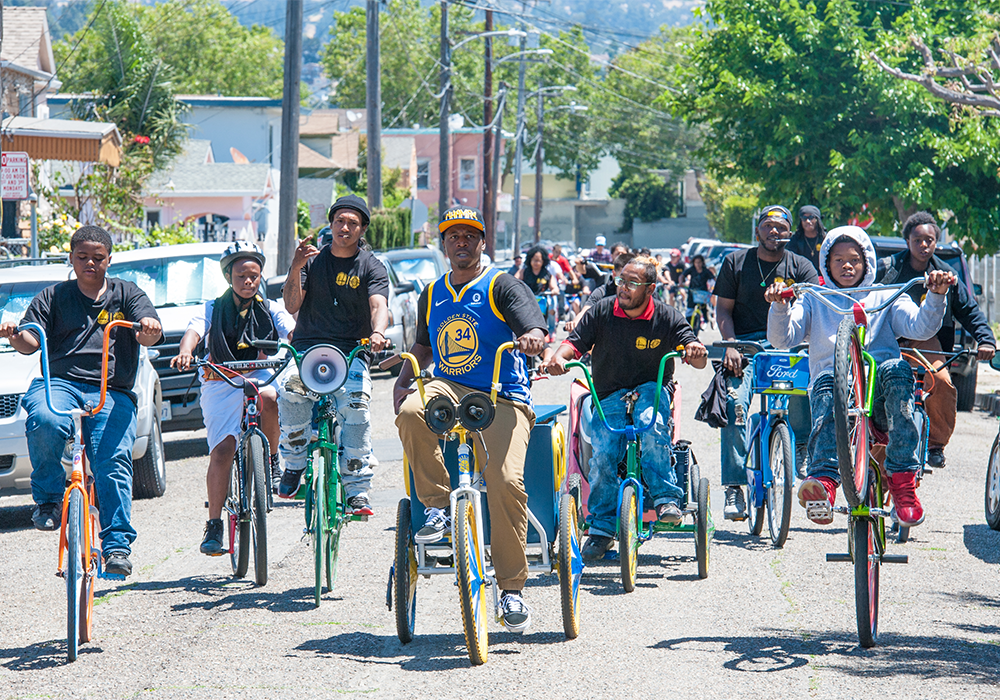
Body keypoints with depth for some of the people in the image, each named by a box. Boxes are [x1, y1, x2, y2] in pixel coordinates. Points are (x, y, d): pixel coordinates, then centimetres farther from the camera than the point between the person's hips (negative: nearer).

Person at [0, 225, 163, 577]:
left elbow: (150, 335, 2)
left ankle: (117, 545, -16)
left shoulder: (126, 294, 19)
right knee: (46, 423, -35)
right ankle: (48, 500, -13)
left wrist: (148, 330, -23)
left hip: (112, 393, 0)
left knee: (113, 462, -21)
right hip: (58, 383, 0)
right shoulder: (53, 297, 20)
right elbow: (30, 342, 7)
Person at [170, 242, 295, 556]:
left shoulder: (271, 310, 11)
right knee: (221, 451, -16)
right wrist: (185, 351, -35)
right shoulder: (212, 309, 9)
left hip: (260, 376, 0)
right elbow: (193, 331, -11)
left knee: (269, 397, -37)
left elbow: (293, 333, -5)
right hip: (220, 384, 0)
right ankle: (214, 525, -9)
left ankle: (271, 462, -13)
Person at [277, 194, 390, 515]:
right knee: (291, 390, -32)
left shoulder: (371, 267, 6)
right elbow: (292, 305, 2)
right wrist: (296, 271, -16)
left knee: (355, 404, -29)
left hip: (351, 352, -1)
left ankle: (357, 491, -23)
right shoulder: (312, 259, 11)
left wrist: (377, 333, -34)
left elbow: (378, 305, -12)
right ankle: (293, 465, -12)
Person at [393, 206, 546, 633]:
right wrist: (403, 381, 13)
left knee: (506, 481, -25)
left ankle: (512, 587, -14)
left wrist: (533, 337, -37)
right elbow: (423, 346, 32)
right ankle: (437, 507, -16)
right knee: (411, 413, -33)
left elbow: (534, 328, -12)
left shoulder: (502, 286, 3)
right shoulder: (432, 295, 20)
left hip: (502, 401, -4)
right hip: (448, 390, 4)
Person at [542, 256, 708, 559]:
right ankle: (601, 528, -6)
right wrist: (559, 357, -28)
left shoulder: (666, 318, -3)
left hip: (651, 390, -1)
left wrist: (696, 351, -34)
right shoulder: (602, 312, 0)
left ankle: (667, 499, -27)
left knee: (652, 427, -36)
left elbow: (698, 359, -8)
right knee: (603, 455, -20)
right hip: (610, 395, 1)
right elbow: (576, 341, -4)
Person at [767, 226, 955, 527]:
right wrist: (780, 306, -10)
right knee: (828, 380, -37)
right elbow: (783, 338, 10)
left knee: (896, 368, -34)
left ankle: (902, 478, -38)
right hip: (834, 388, 0)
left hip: (879, 394, 0)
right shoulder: (814, 301, 25)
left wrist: (936, 296, -12)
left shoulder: (885, 297, 24)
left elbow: (921, 327, 7)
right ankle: (824, 480, -57)